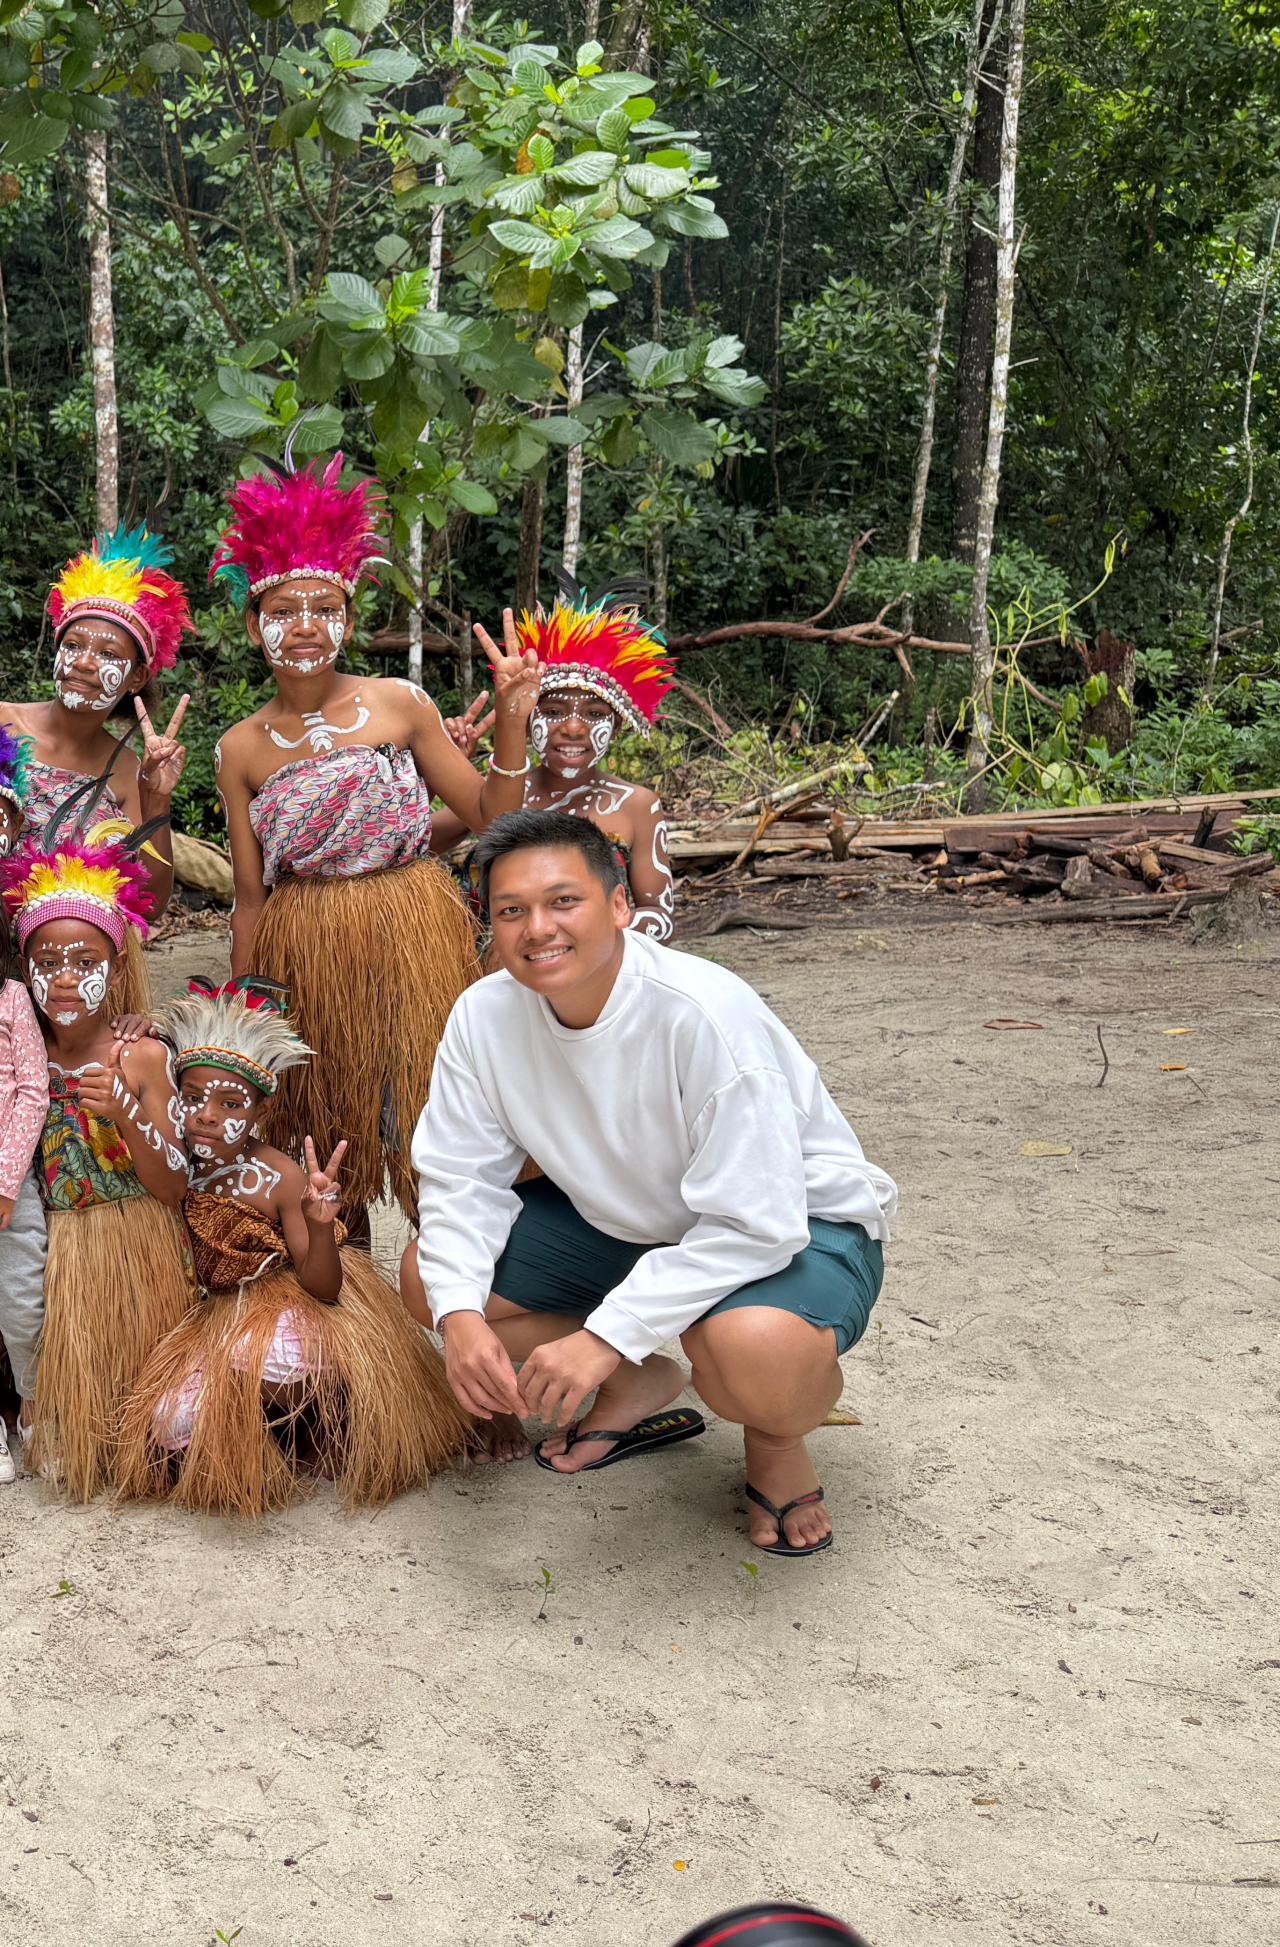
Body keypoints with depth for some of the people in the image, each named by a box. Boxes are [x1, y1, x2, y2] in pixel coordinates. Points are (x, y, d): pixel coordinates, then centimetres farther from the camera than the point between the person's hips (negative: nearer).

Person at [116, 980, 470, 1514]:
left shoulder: (281, 1178, -18)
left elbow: (323, 1289, -18)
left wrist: (321, 1225, -39)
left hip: (285, 1305, -4)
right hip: (215, 1318, 4)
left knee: (272, 1361, -39)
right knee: (173, 1423, -20)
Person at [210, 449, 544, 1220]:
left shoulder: (399, 704, 0)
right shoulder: (241, 750, 3)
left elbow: (491, 816, 1)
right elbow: (251, 902, 7)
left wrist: (511, 718, -12)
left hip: (413, 948, -1)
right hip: (307, 964, 1)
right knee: (328, 1154, 8)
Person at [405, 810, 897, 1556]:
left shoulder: (707, 1014, -33)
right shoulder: (484, 1014, -14)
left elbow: (753, 1226, -33)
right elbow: (463, 1180, -6)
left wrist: (605, 1336, -36)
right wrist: (461, 1315, -25)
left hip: (798, 1225, -6)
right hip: (629, 1219, 7)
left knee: (754, 1353, -41)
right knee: (430, 1279, -6)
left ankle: (777, 1441, 0)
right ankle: (641, 1389, 14)